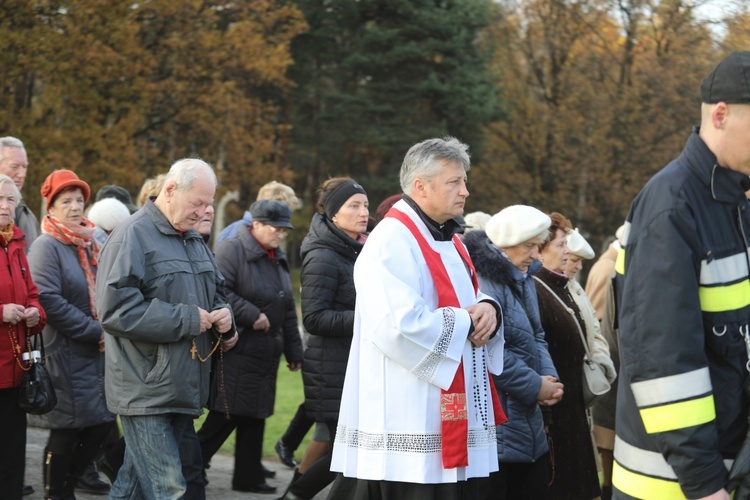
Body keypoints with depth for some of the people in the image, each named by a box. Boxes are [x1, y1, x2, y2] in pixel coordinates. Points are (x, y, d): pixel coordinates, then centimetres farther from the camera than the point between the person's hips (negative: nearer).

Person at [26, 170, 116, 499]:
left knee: (101, 424, 8)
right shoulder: (46, 247, -9)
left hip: (96, 353, 7)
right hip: (64, 354, -7)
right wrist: (96, 332, -17)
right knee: (66, 432, -2)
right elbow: (48, 301, -19)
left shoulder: (90, 246, 14)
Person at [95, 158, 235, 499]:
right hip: (146, 391, -8)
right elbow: (116, 310, -19)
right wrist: (187, 320, -17)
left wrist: (223, 316, 4)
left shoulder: (194, 241, 18)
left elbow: (215, 293, 30)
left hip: (182, 390, 8)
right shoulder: (132, 236, -10)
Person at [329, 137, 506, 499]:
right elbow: (401, 325, -26)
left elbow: (466, 303, 22)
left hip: (453, 415, 9)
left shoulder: (449, 242, 17)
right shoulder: (392, 240, -14)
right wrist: (467, 322, -13)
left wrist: (488, 309, -3)